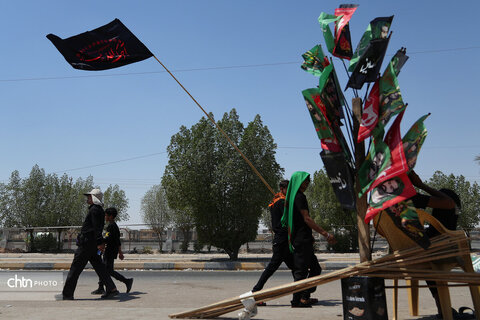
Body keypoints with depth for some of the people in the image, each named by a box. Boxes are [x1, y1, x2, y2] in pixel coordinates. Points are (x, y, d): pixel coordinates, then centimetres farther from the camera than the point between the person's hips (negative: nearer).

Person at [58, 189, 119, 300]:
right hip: (92, 245, 10)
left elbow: (97, 228, -23)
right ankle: (112, 289, 4)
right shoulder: (99, 210, 17)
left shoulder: (94, 210, -13)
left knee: (75, 268, -2)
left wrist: (99, 242, -29)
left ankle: (67, 294, 4)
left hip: (87, 243, -10)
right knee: (99, 267, 9)